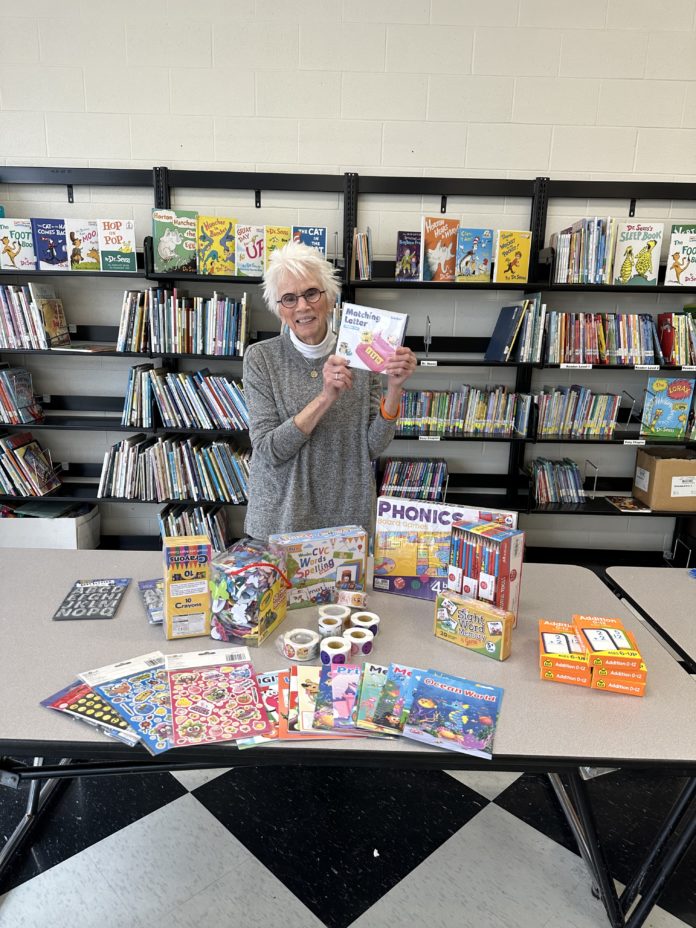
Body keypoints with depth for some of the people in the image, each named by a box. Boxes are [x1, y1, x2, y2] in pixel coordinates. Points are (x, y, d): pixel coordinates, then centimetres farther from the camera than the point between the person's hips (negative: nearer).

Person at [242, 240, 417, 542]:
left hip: (348, 518, 1)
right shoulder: (261, 358, -8)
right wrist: (325, 398, -25)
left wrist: (394, 389, -20)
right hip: (280, 518, -1)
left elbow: (373, 447, -6)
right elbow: (268, 450, -16)